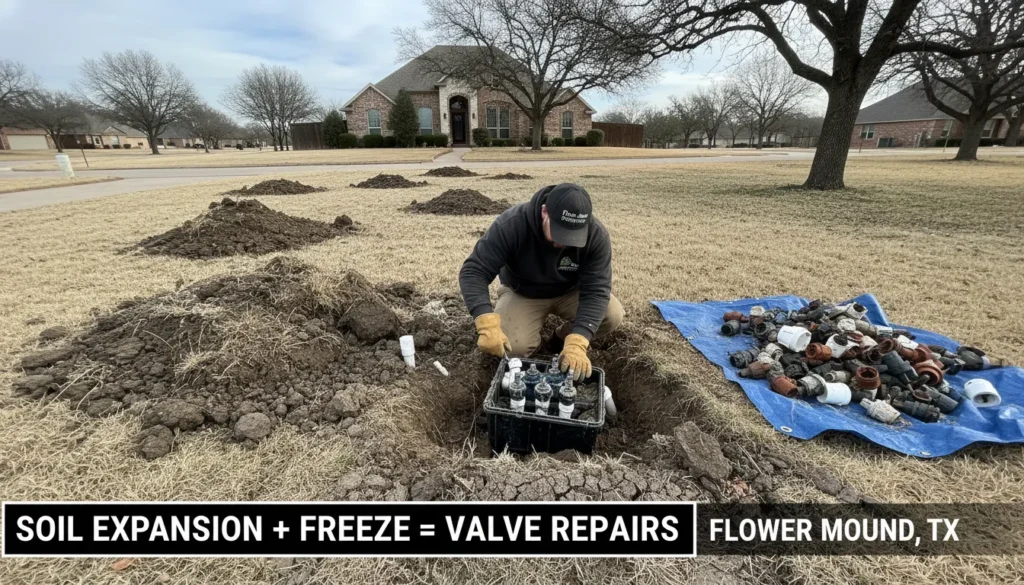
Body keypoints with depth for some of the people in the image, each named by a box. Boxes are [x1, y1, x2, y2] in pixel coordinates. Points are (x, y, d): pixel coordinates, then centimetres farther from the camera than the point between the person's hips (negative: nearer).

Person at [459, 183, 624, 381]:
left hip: (570, 292, 2)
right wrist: (487, 322, -49)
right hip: (522, 293, -2)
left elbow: (596, 290, -29)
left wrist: (577, 343, -44)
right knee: (514, 347, -25)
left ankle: (564, 339, 6)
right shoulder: (511, 224, -32)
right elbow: (473, 271, -33)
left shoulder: (596, 235, -27)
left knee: (612, 315, -22)